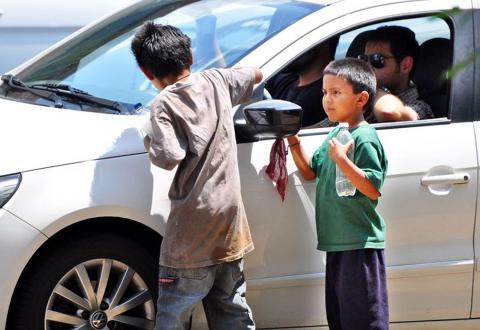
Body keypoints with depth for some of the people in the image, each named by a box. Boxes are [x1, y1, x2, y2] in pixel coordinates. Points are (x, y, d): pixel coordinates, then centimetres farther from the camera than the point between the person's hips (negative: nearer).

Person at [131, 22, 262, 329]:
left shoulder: (164, 104, -11)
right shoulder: (216, 81, 6)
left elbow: (169, 157, -22)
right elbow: (256, 74, 24)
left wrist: (149, 143, -3)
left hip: (192, 229, -6)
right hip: (231, 223, 6)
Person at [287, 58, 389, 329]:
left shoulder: (364, 138, -15)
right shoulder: (335, 134, 12)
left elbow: (373, 189, -21)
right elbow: (310, 172, 21)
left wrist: (342, 160, -27)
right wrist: (294, 141, 9)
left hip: (360, 245, -9)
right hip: (337, 244, 9)